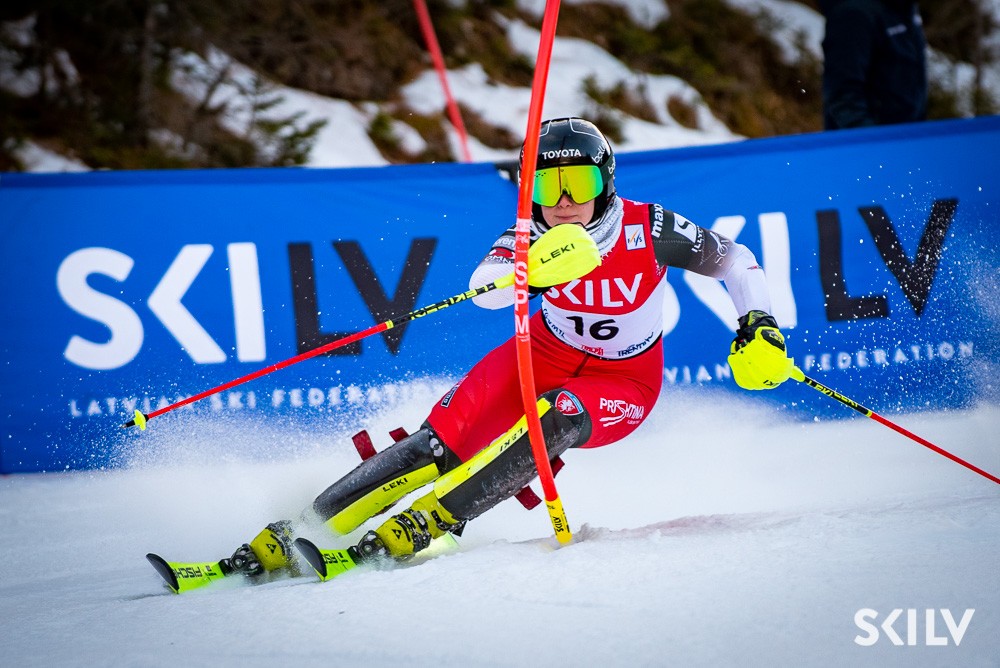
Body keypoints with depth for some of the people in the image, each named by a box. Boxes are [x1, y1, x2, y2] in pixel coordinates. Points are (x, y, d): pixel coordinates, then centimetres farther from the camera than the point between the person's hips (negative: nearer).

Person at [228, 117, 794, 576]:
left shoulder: (649, 229, -22)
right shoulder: (533, 236, -18)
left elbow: (736, 260, -7)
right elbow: (483, 289, -38)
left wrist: (759, 323, -21)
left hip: (623, 385, -2)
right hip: (546, 356, 2)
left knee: (557, 418, -37)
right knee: (442, 442, -19)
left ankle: (426, 525, -35)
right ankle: (291, 535, -20)